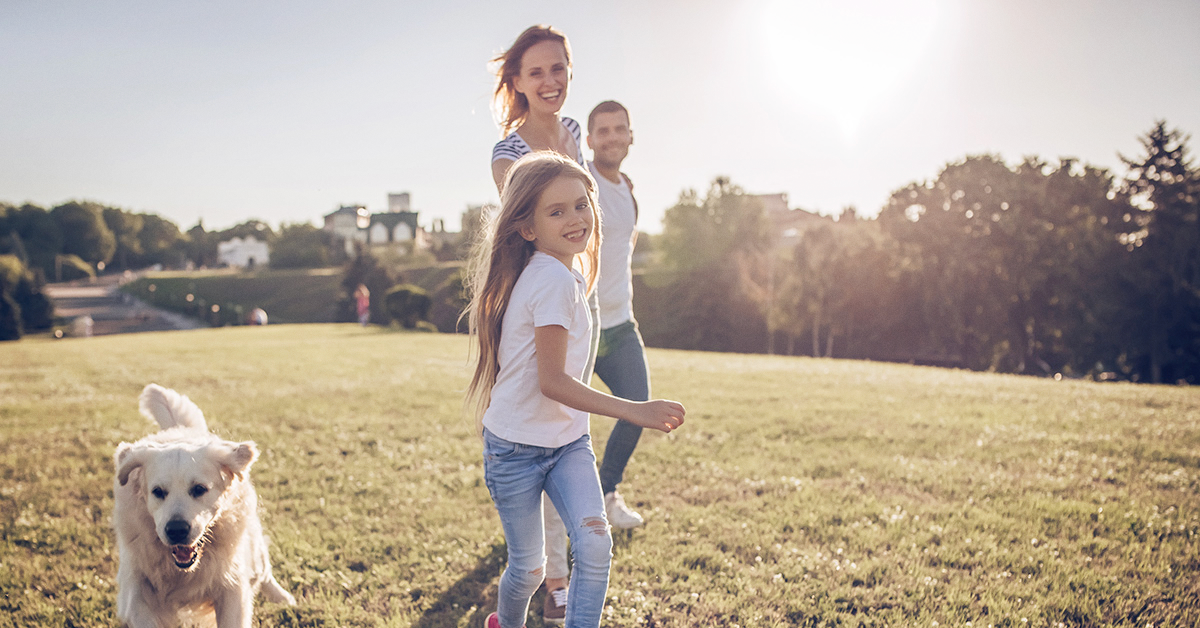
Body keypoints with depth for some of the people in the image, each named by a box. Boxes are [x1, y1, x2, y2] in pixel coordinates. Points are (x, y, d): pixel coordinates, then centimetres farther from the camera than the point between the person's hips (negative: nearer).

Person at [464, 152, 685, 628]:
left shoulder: (569, 273, 4)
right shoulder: (555, 280, -24)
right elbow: (551, 382, -27)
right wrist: (636, 411, -29)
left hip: (568, 441, 7)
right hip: (517, 449, -7)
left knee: (595, 543, -13)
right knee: (529, 568, 10)